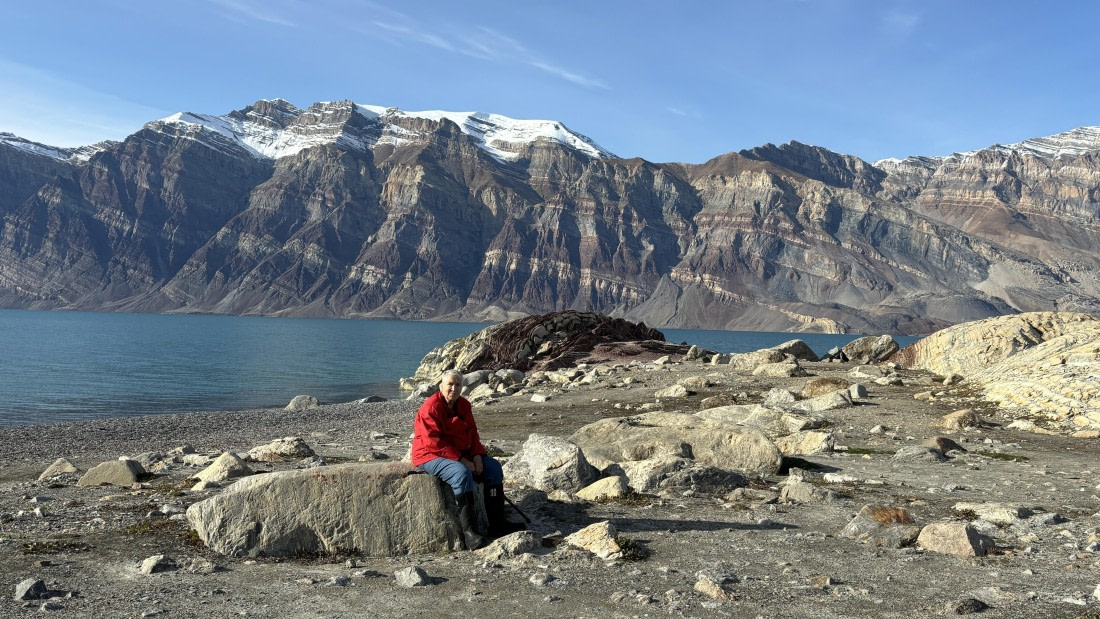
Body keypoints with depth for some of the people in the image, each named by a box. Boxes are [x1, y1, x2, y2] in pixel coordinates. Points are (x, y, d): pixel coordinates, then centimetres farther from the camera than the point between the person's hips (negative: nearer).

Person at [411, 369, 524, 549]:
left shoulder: (463, 404, 8)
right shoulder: (431, 407, -17)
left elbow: (472, 432, 11)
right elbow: (435, 442, -22)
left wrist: (477, 456, -8)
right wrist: (461, 460, -24)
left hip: (461, 453, 9)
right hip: (431, 455, -9)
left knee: (493, 466, -4)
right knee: (462, 473, -35)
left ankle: (497, 524, -3)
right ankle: (469, 531, -34)